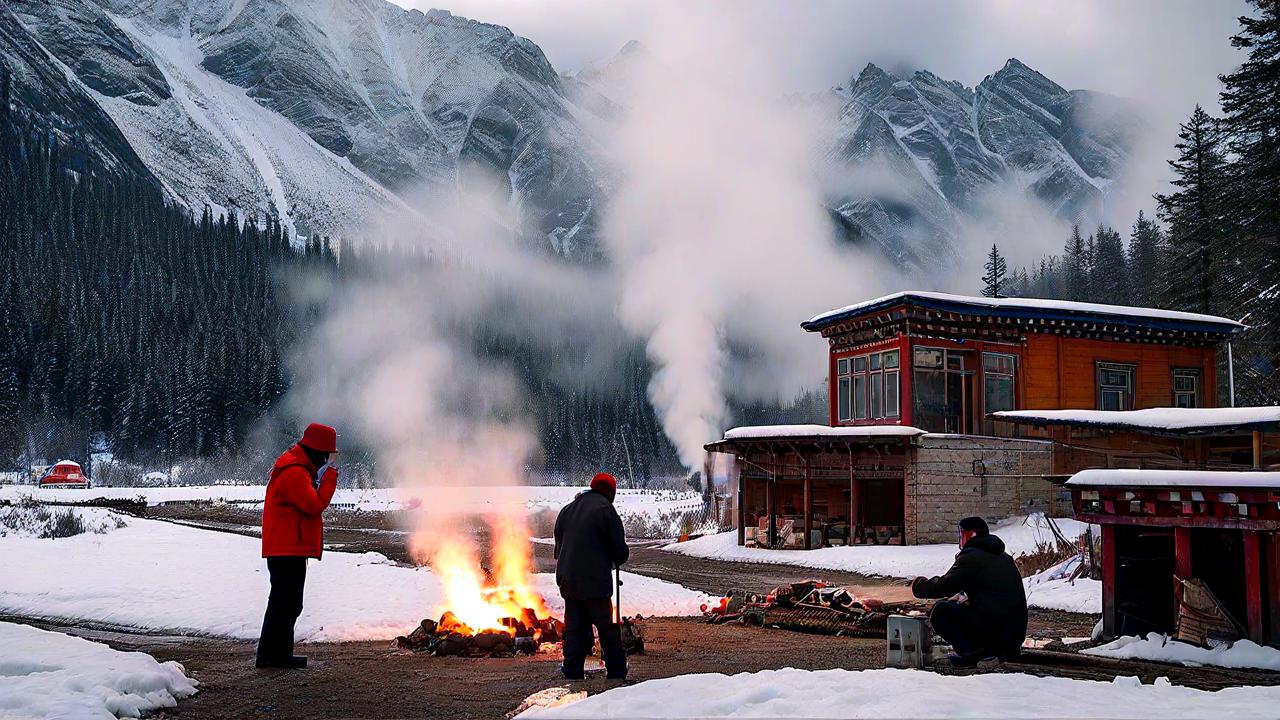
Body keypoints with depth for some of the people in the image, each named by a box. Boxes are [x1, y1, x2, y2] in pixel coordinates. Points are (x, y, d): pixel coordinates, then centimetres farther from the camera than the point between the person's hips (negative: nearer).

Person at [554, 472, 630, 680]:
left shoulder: (566, 510, 14)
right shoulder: (605, 509, -7)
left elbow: (558, 548, 17)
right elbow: (620, 551, -7)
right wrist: (616, 560, 13)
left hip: (568, 582, 6)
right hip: (595, 583, -6)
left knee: (574, 629, 10)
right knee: (608, 629, 5)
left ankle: (572, 674, 9)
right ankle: (616, 673, 11)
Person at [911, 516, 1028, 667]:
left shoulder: (971, 557, -6)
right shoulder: (1004, 557, 20)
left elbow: (943, 587, -7)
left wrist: (921, 585, 11)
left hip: (992, 628, -8)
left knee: (940, 611, 2)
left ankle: (969, 649, -12)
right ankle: (1006, 649, 14)